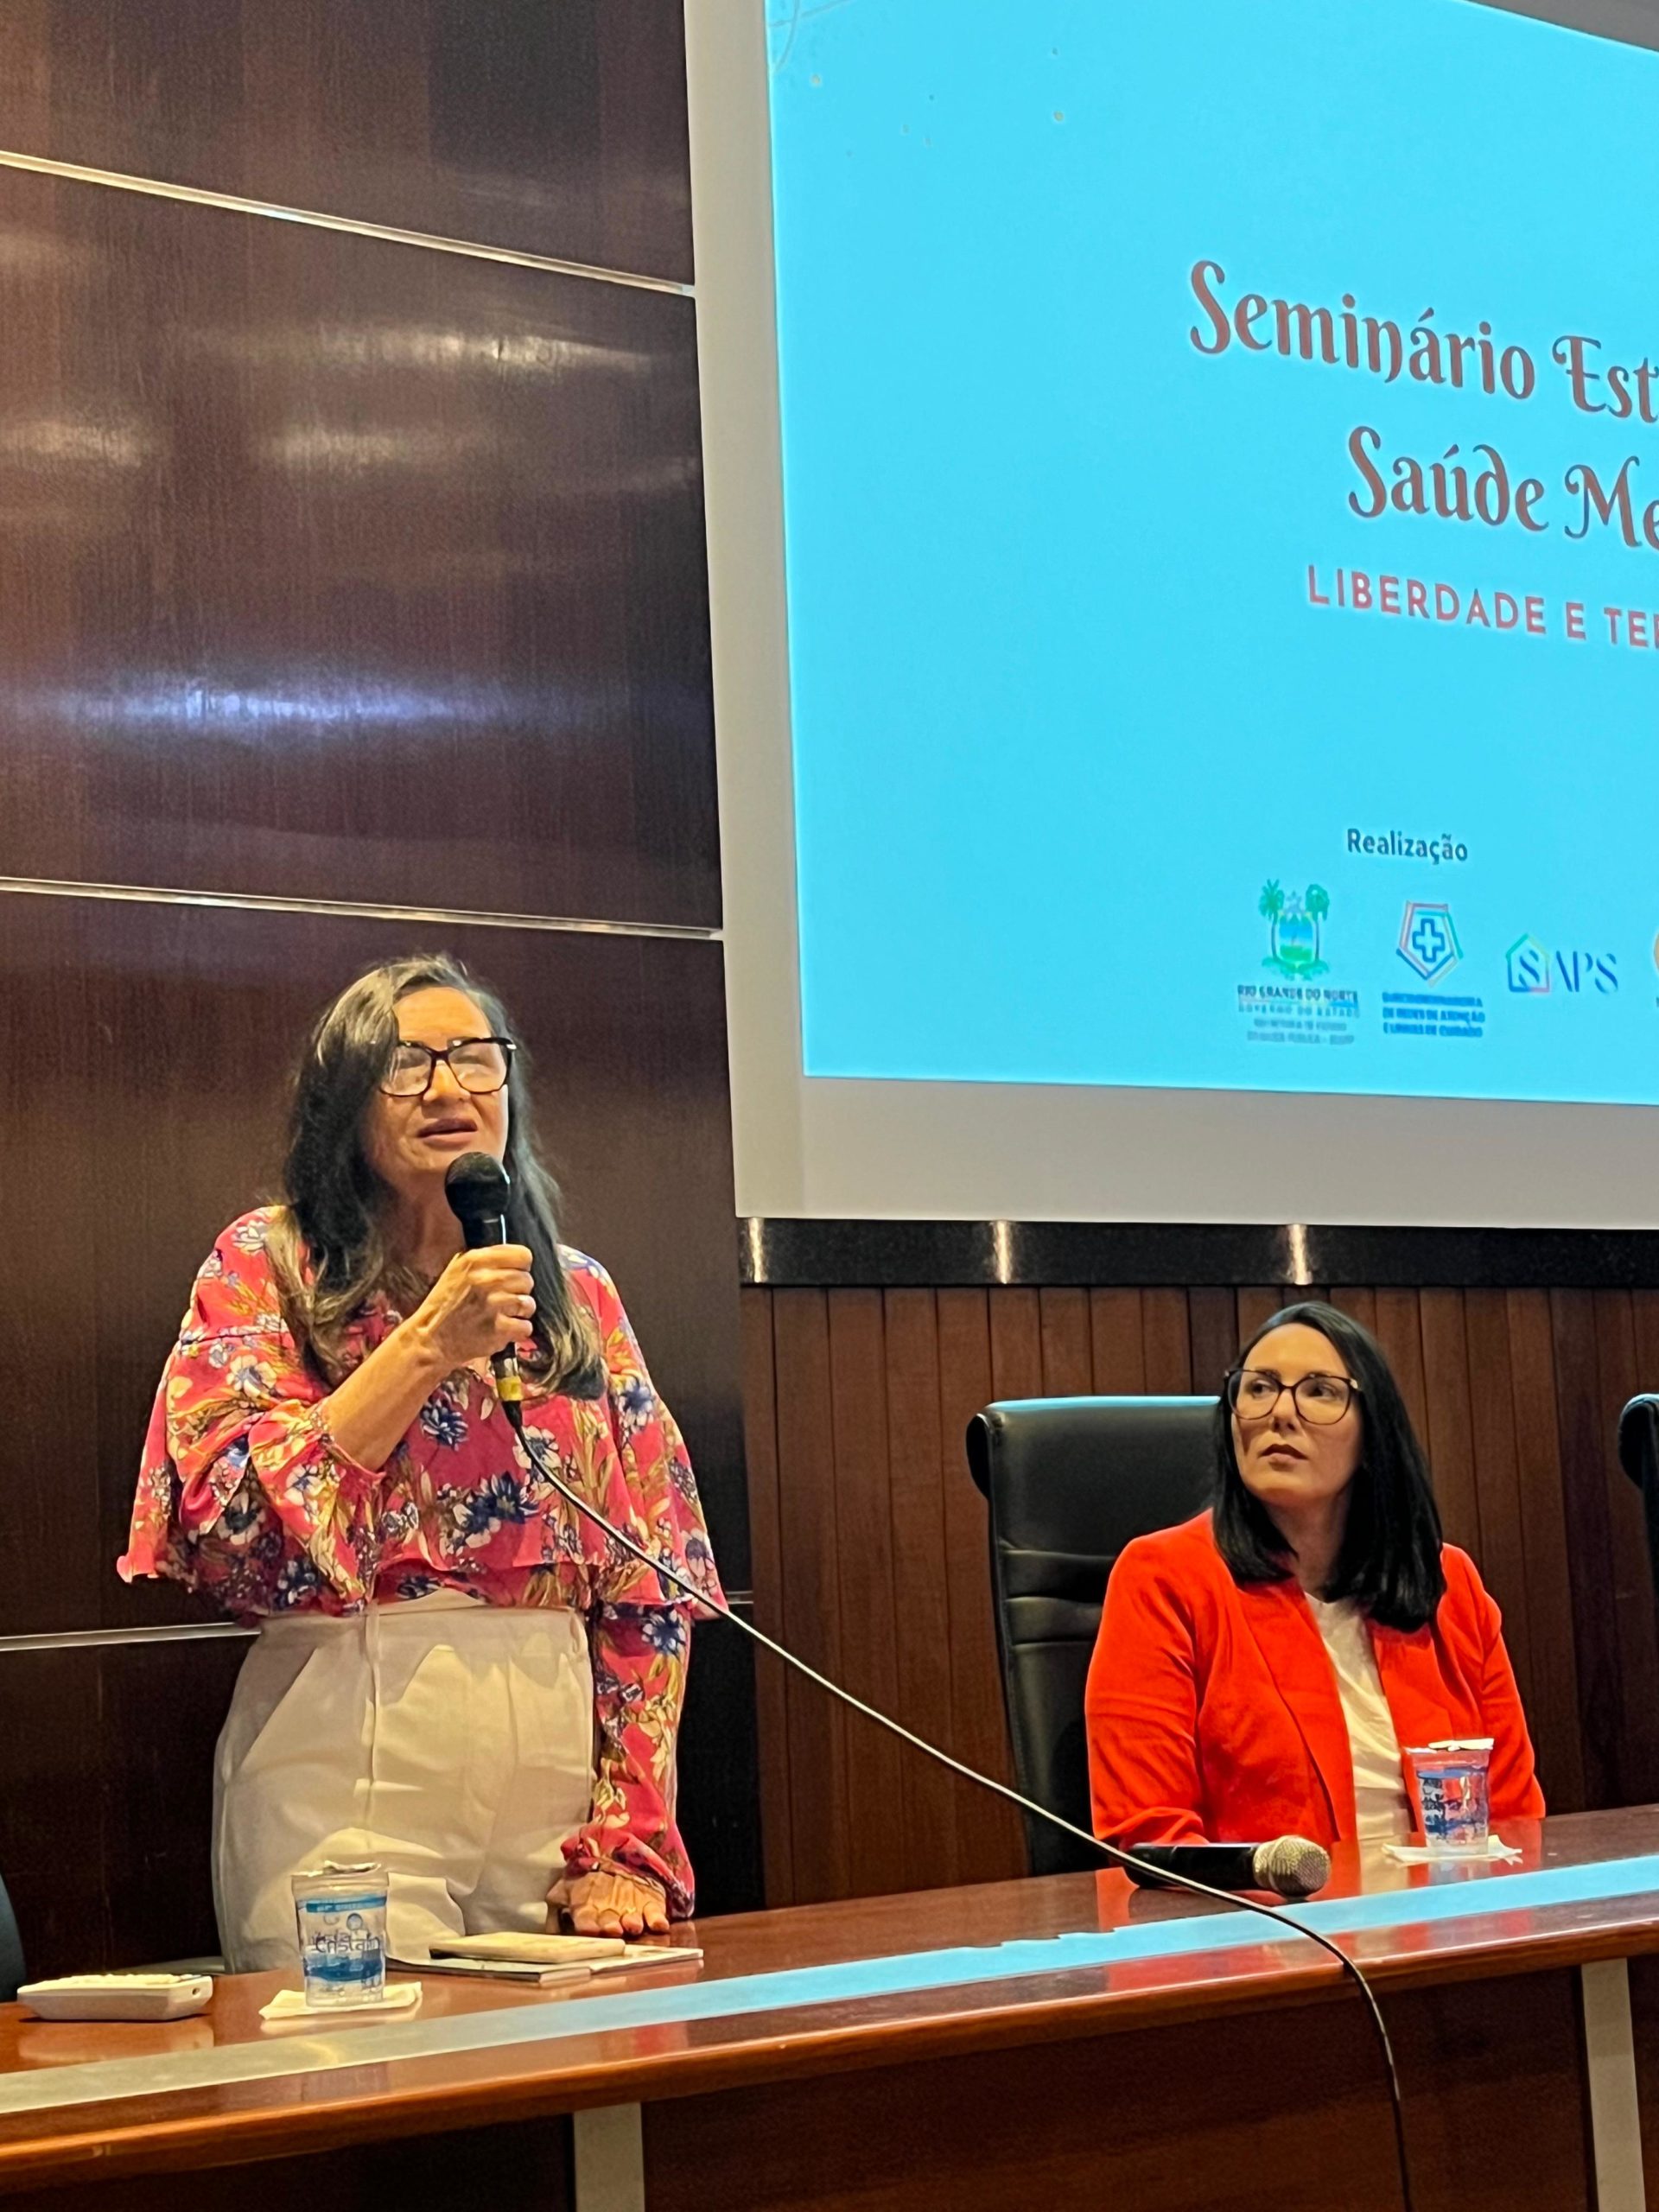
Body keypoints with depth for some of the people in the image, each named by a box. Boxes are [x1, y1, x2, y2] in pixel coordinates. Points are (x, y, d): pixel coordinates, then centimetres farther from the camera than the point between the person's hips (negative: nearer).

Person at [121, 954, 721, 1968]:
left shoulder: (578, 1294, 11)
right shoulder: (267, 1265, 2)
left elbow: (650, 1585, 7)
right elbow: (232, 1534, -11)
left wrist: (631, 1839, -1)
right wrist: (425, 1347, -13)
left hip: (558, 1749, 4)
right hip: (349, 1752, -3)